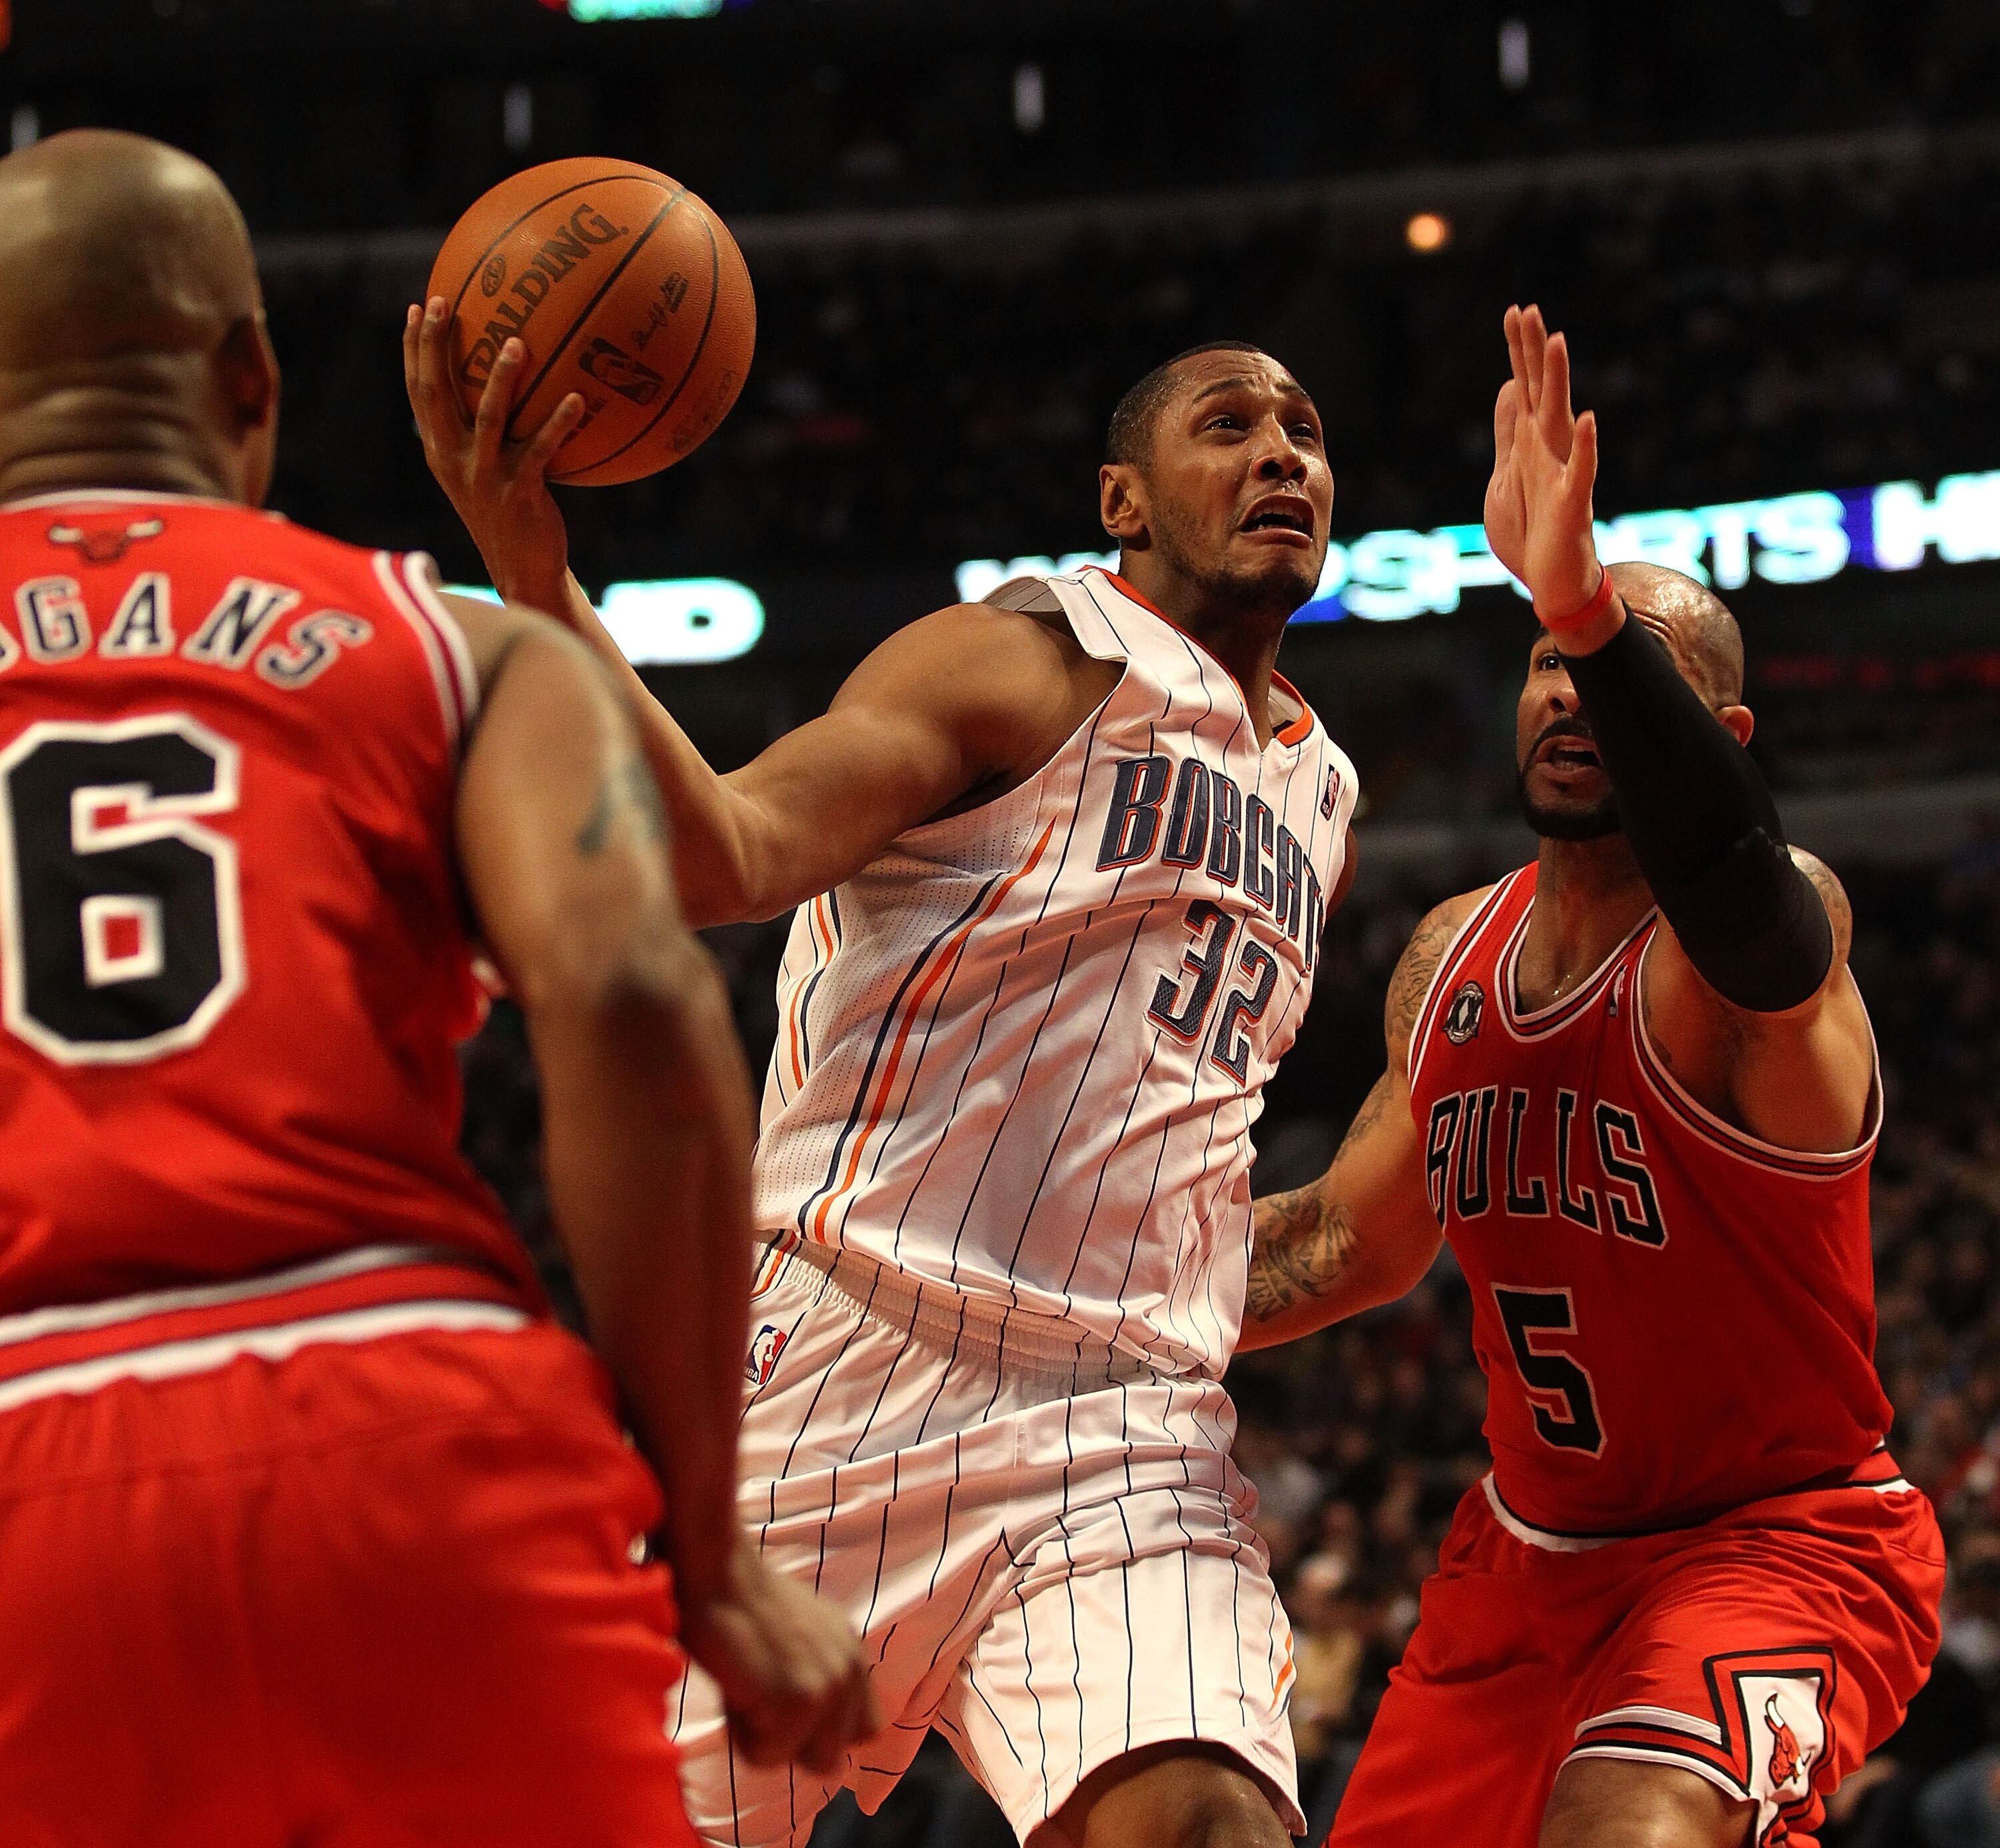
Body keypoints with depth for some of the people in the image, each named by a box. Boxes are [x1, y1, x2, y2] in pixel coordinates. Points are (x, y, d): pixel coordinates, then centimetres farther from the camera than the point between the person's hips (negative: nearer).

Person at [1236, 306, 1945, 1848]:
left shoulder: (1776, 921, -20)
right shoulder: (1451, 960, 2)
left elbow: (1750, 910, -48)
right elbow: (1353, 1240, 18)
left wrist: (1593, 609, -62)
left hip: (1775, 1547, -8)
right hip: (1531, 1551, 8)